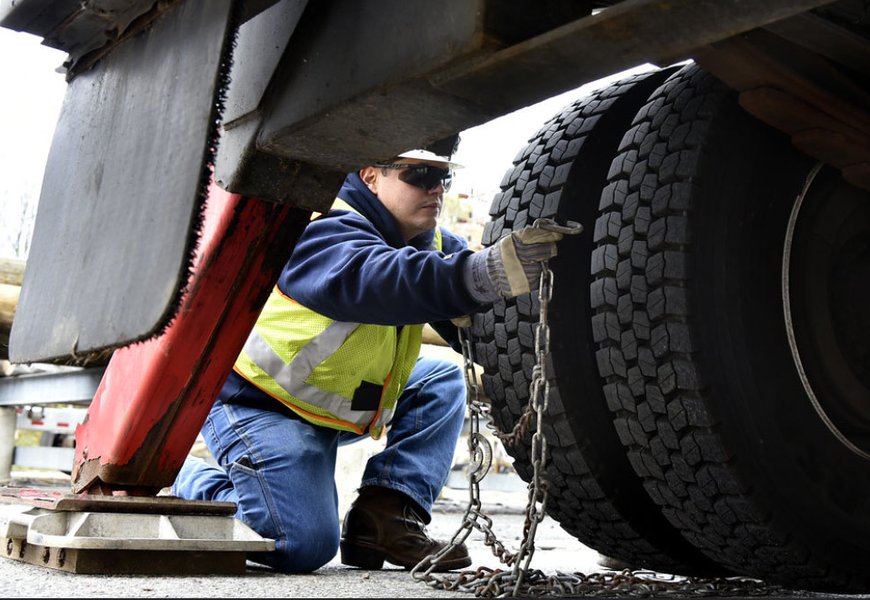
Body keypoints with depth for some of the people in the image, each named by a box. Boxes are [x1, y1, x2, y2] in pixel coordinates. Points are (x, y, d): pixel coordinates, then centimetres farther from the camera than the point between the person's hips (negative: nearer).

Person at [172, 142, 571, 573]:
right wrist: (487, 271, -62)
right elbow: (372, 280, -48)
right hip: (256, 403, -8)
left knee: (442, 381, -1)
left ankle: (385, 515, -10)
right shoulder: (328, 229, -24)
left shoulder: (433, 244, 2)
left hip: (333, 405, 9)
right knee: (305, 545, -20)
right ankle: (196, 485, 7)